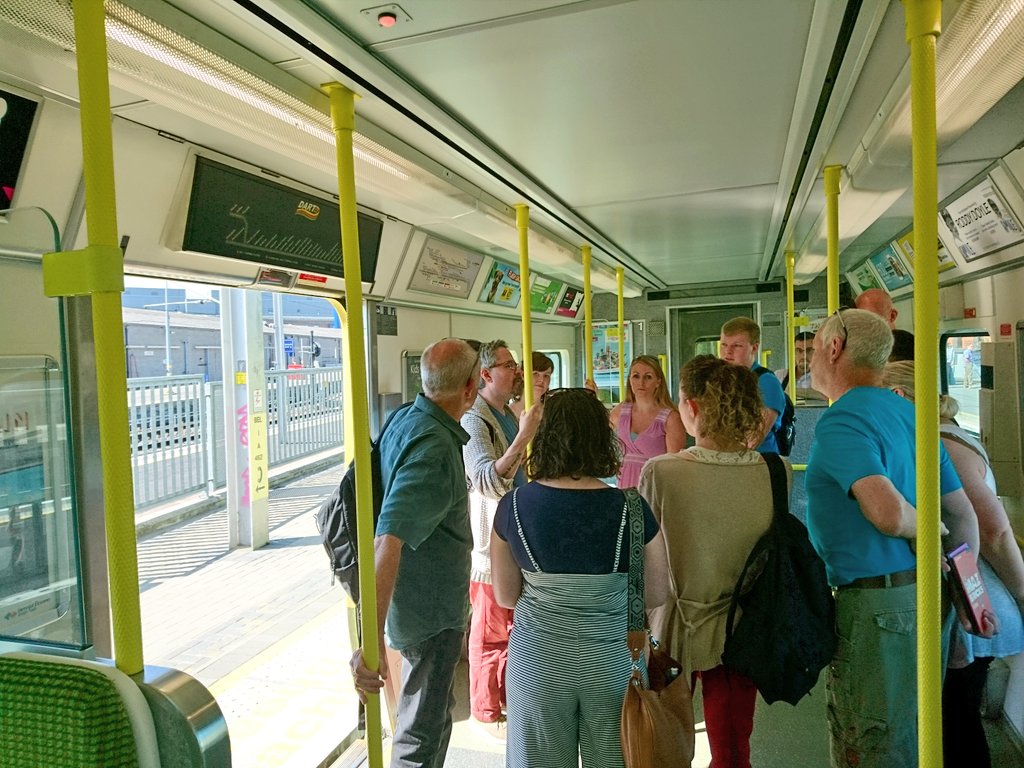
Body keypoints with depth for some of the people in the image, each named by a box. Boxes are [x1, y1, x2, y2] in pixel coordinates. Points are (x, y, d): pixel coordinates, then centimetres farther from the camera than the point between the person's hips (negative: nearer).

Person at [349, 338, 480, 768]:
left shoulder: (407, 419, -1)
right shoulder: (435, 449, -30)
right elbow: (388, 542, -39)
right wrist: (370, 641, -41)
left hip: (418, 601, 9)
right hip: (431, 615, -9)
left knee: (435, 711, 28)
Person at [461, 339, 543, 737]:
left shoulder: (509, 416, 11)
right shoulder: (473, 421, -18)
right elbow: (487, 481, -32)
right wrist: (522, 438, -38)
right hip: (491, 541, -9)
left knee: (513, 624, 20)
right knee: (490, 632, 5)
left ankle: (508, 695, 37)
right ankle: (486, 711, 22)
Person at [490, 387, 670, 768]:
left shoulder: (512, 507, -12)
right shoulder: (632, 509, -15)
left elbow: (505, 596, -2)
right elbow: (656, 594, -4)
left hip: (537, 661, 1)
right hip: (612, 661, -1)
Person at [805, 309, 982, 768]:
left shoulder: (840, 422, -18)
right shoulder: (909, 414, 9)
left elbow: (889, 513, -32)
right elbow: (963, 514, 13)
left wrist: (926, 530, -10)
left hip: (875, 602, -9)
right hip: (929, 598, 9)